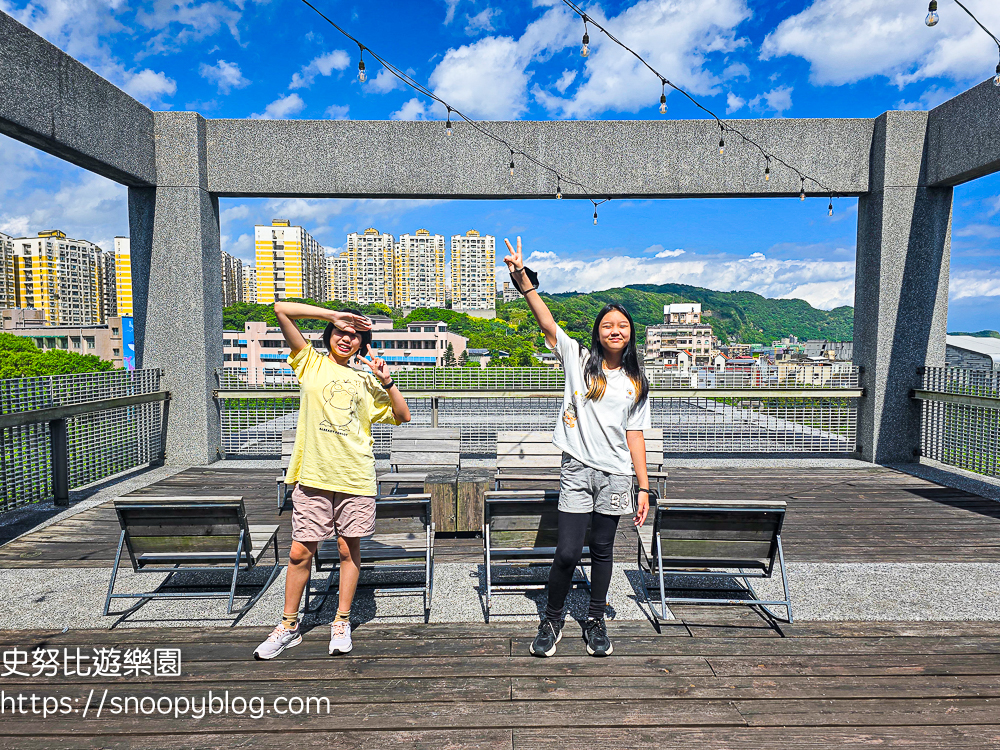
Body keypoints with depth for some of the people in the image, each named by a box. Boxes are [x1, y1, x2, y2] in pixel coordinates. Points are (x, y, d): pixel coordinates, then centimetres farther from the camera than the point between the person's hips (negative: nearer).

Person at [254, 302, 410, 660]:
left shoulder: (365, 380, 13)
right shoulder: (310, 362, 8)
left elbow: (403, 415, 11)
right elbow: (281, 309, 1)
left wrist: (386, 380, 1)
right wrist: (333, 315, -1)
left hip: (356, 477, 1)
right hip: (313, 474, -1)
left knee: (348, 549, 8)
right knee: (300, 552, 4)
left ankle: (342, 623, 23)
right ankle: (289, 625, 22)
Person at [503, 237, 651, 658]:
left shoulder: (636, 383, 8)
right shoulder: (578, 360, 2)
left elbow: (634, 436, 8)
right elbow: (546, 322, -7)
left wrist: (644, 488, 4)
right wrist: (523, 278, -16)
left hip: (615, 476, 2)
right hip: (576, 470, -2)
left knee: (602, 550, 11)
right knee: (567, 552, -2)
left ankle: (595, 621, 31)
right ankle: (552, 619, 22)